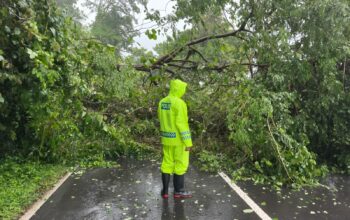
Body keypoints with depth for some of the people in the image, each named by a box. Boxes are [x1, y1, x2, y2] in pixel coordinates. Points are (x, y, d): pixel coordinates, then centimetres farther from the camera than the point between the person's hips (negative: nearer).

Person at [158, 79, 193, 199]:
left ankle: (165, 191, 18)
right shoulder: (180, 103, -19)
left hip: (167, 137, 7)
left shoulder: (162, 102, 6)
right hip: (179, 138, -7)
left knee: (167, 164, 13)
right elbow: (182, 124, -22)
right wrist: (188, 142, -18)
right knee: (181, 164, 6)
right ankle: (178, 191, 16)